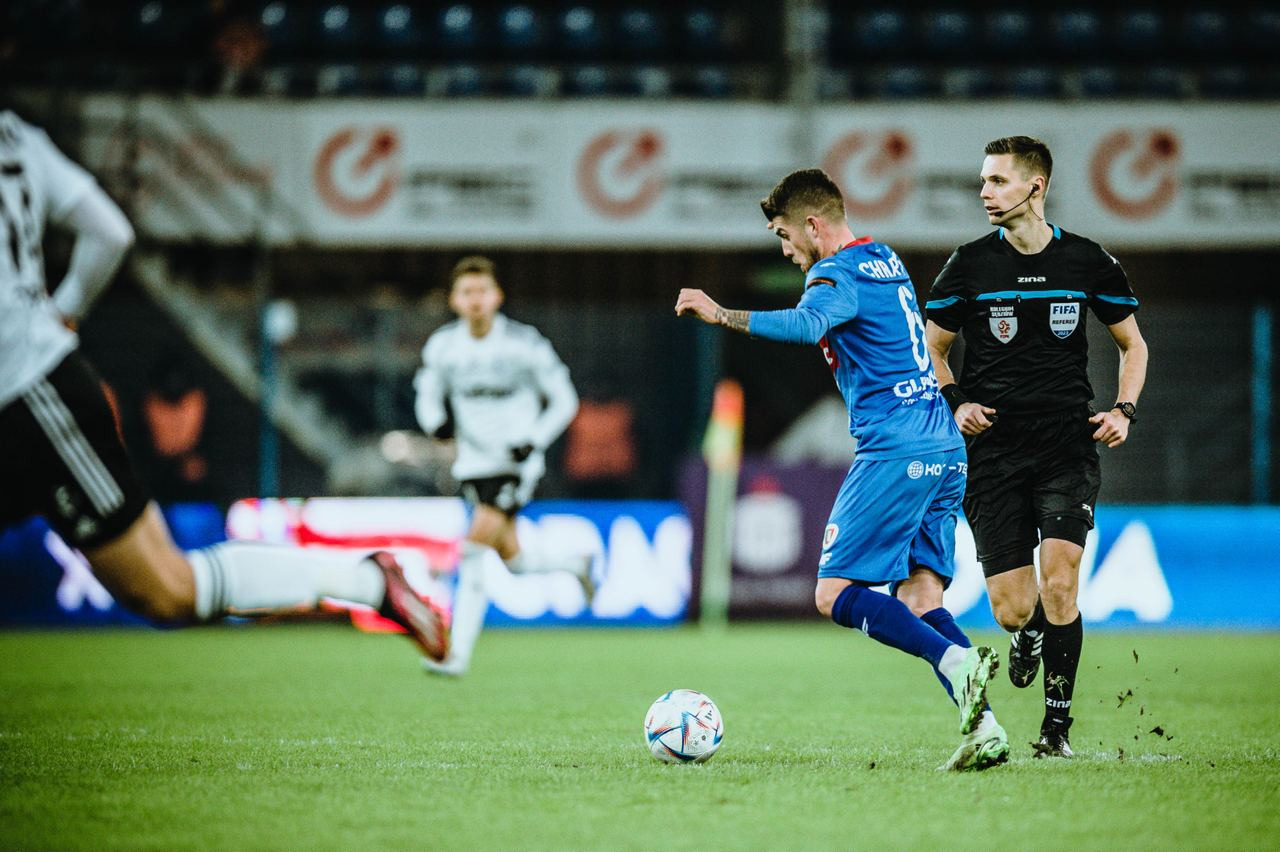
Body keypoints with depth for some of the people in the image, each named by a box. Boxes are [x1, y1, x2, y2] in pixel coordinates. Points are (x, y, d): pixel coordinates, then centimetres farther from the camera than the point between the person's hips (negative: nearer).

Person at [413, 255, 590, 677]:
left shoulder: (525, 344, -11)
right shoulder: (442, 346, -1)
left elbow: (563, 400, -2)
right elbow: (428, 394, 14)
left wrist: (534, 440, -16)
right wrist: (436, 421, -10)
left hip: (516, 462, -5)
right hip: (474, 462, 5)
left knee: (478, 544, -20)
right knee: (512, 559, 8)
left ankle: (459, 654, -17)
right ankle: (575, 563, 41)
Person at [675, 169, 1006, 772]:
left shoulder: (837, 274, -8)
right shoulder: (887, 261, 20)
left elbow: (809, 324, -32)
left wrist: (725, 316, -40)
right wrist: (792, 227, 47)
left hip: (894, 451, -9)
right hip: (945, 450, 9)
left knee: (836, 594, -7)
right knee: (918, 598, 6)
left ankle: (958, 662, -25)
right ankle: (983, 726, -10)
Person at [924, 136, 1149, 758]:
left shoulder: (1087, 262, 3)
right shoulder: (969, 265, 1)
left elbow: (1132, 343, 17)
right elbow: (932, 348, 13)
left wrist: (1124, 410, 1)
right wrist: (955, 402, -5)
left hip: (1069, 447, 0)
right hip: (993, 447, 0)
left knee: (1059, 584, -16)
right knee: (1012, 609, -5)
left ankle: (1058, 722, 0)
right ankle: (1028, 635, 34)